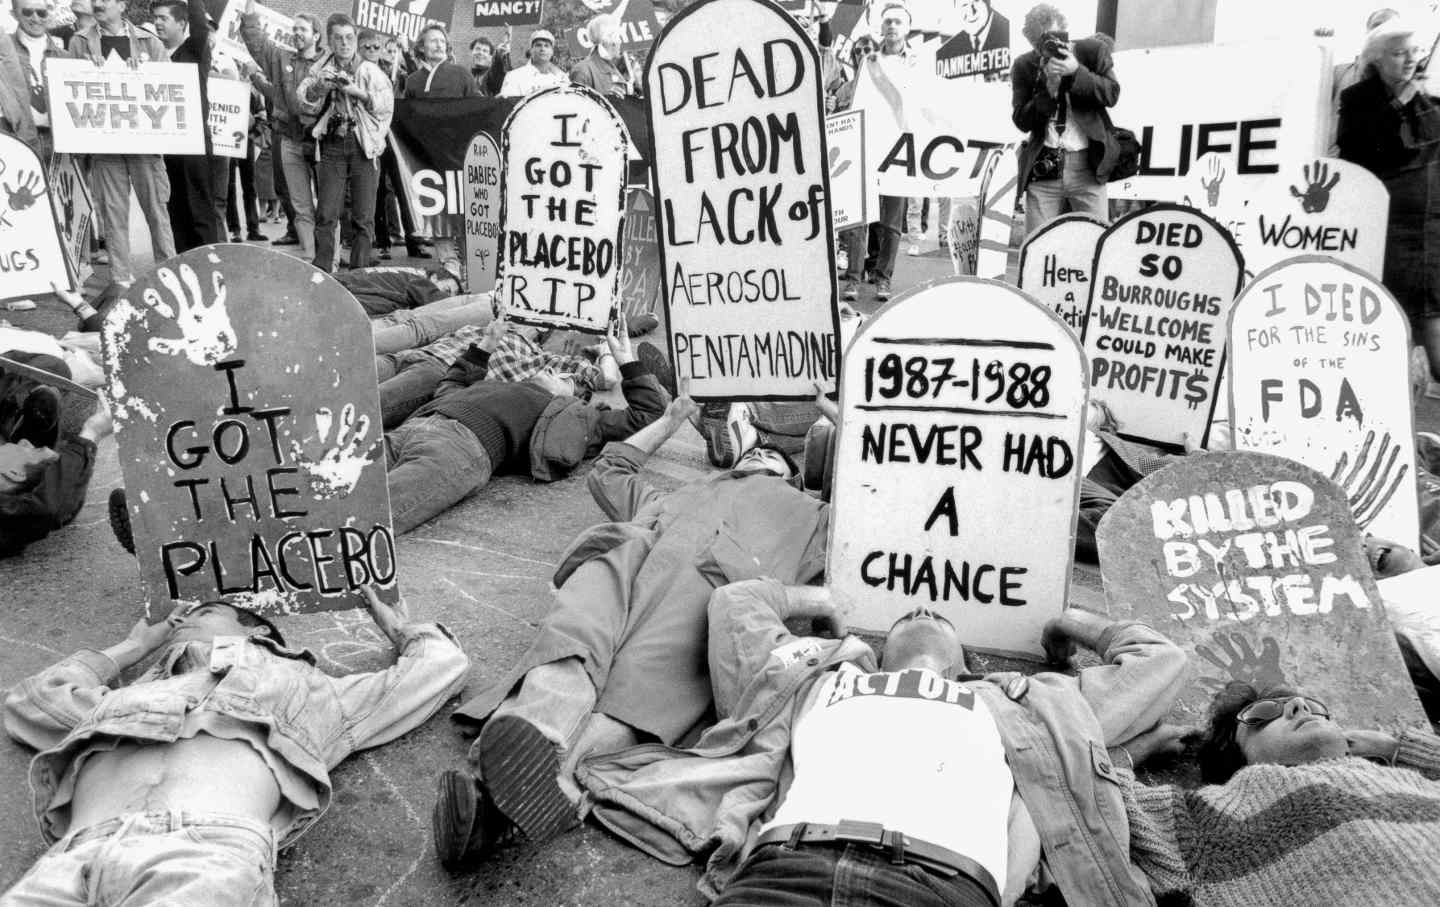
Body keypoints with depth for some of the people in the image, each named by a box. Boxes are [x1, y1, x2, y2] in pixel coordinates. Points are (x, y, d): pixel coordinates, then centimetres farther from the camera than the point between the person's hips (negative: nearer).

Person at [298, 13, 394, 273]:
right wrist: (318, 86, -14)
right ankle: (321, 271, 0)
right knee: (326, 214, -3)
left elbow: (386, 103, -7)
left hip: (364, 147, -1)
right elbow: (304, 98, 5)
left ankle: (359, 270, 4)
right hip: (331, 146, 1)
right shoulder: (321, 69, 11)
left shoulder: (370, 71, 5)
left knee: (363, 217, -3)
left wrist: (358, 92, -18)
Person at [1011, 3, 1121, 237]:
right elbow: (1021, 121, -1)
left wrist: (1076, 72, -16)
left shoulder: (1094, 50, 3)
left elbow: (1112, 94, -5)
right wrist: (1048, 88, -14)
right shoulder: (1023, 66, 4)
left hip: (1087, 166, -1)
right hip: (1043, 167, 1)